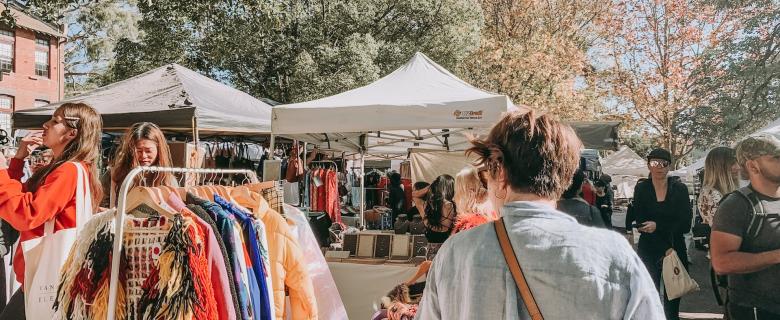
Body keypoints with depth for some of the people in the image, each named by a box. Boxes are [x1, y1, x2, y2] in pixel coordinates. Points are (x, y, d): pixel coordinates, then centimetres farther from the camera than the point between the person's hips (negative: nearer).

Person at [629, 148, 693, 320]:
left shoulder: (680, 189, 0)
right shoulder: (641, 188, 1)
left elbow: (685, 224, -7)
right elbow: (639, 222, -6)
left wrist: (658, 226, -18)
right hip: (648, 251, 0)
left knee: (672, 304, 7)